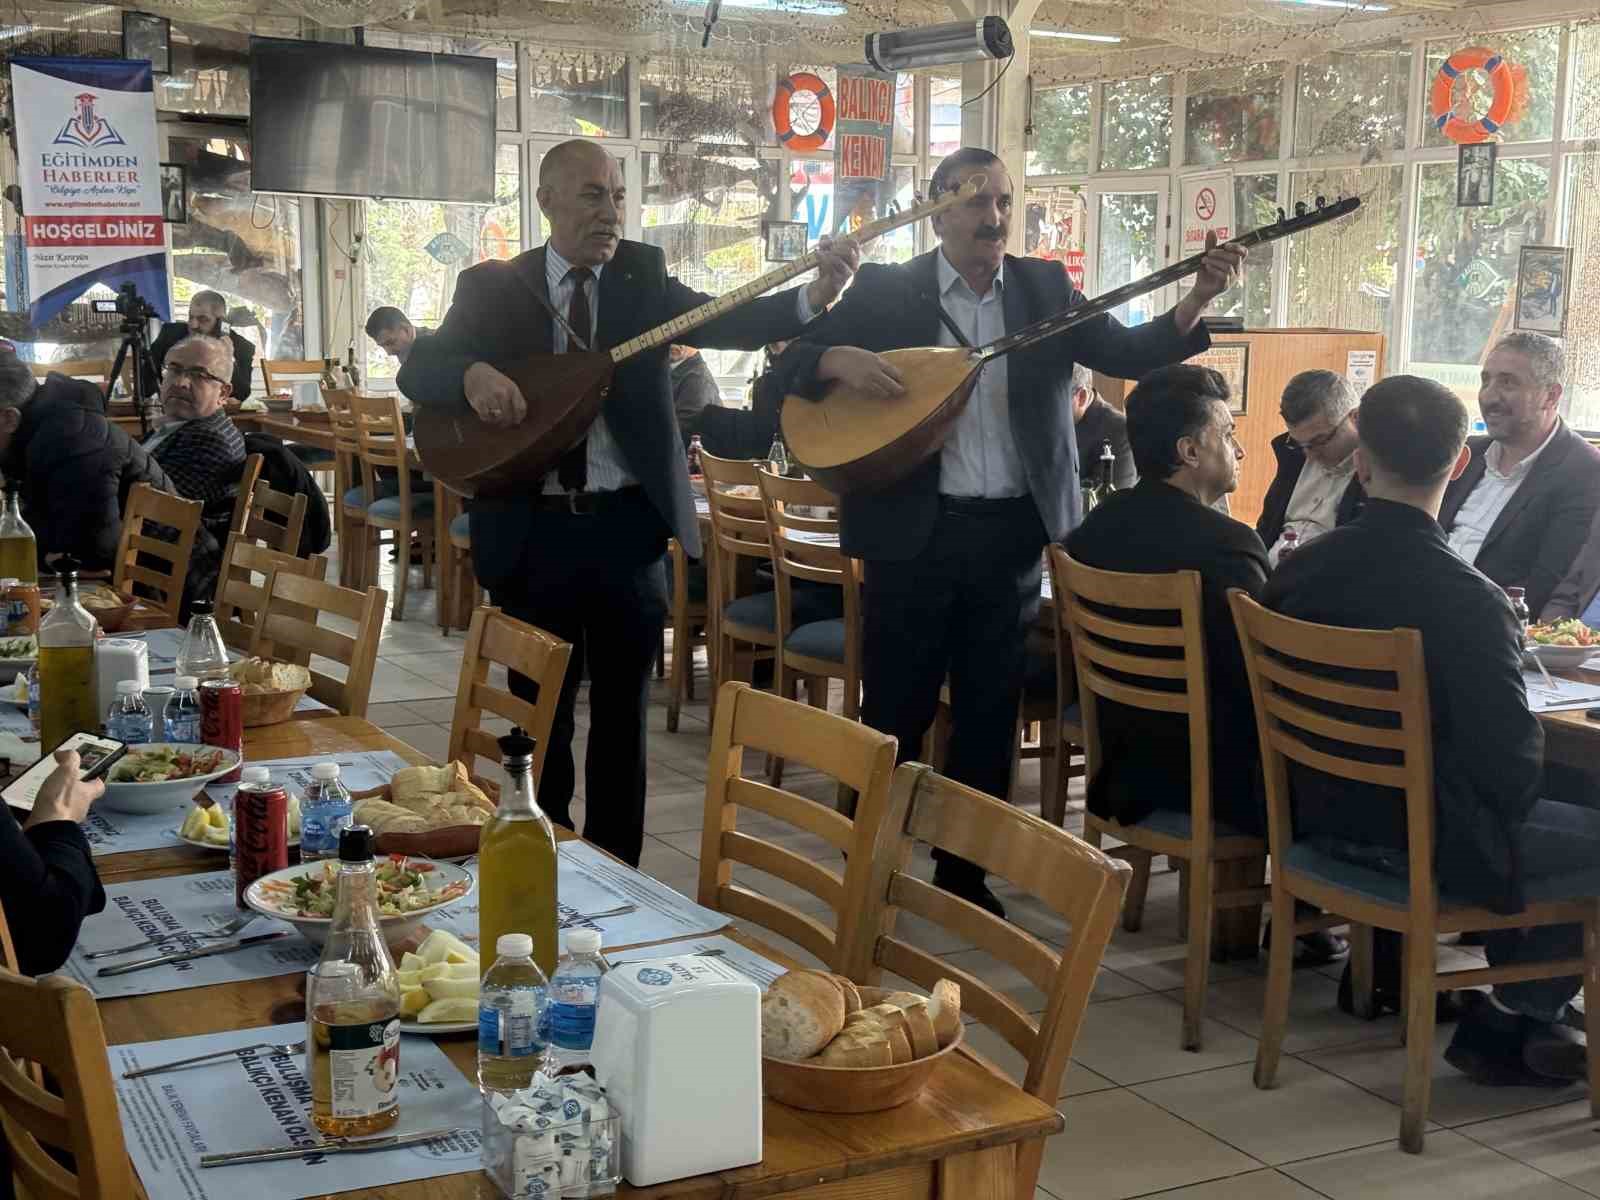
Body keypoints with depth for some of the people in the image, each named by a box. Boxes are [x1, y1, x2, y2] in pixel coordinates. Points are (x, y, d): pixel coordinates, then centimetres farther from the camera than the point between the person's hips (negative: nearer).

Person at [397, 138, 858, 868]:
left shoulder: (643, 274, 3)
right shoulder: (492, 286, 2)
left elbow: (726, 321, -11)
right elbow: (416, 369, -4)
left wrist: (814, 296, -29)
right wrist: (472, 374, -26)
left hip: (626, 527, 0)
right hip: (531, 532, 0)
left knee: (621, 716, 9)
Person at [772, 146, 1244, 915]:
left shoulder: (1044, 288, 8)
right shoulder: (885, 291, 2)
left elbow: (1128, 354, -2)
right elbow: (789, 362, 3)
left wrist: (1195, 302, -19)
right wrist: (840, 359, -19)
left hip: (1011, 534, 3)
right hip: (913, 530, -2)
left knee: (989, 717, 9)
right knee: (894, 712, 5)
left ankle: (963, 874, 22)